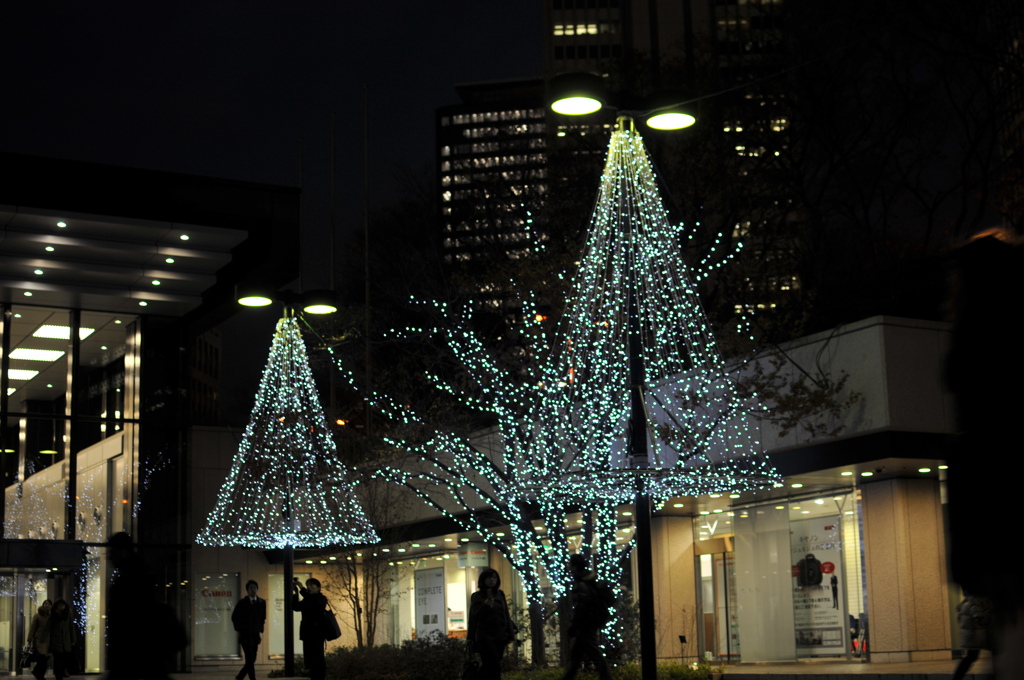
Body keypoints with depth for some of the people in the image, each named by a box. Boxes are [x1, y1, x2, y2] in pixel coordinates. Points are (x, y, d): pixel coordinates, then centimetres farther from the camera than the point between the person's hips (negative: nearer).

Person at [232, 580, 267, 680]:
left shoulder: (262, 602, 6)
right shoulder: (242, 603, -3)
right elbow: (234, 617, 4)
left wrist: (260, 629, 6)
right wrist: (239, 629, -1)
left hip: (255, 635, 4)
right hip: (245, 635, -4)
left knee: (251, 660, 6)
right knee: (250, 660, -12)